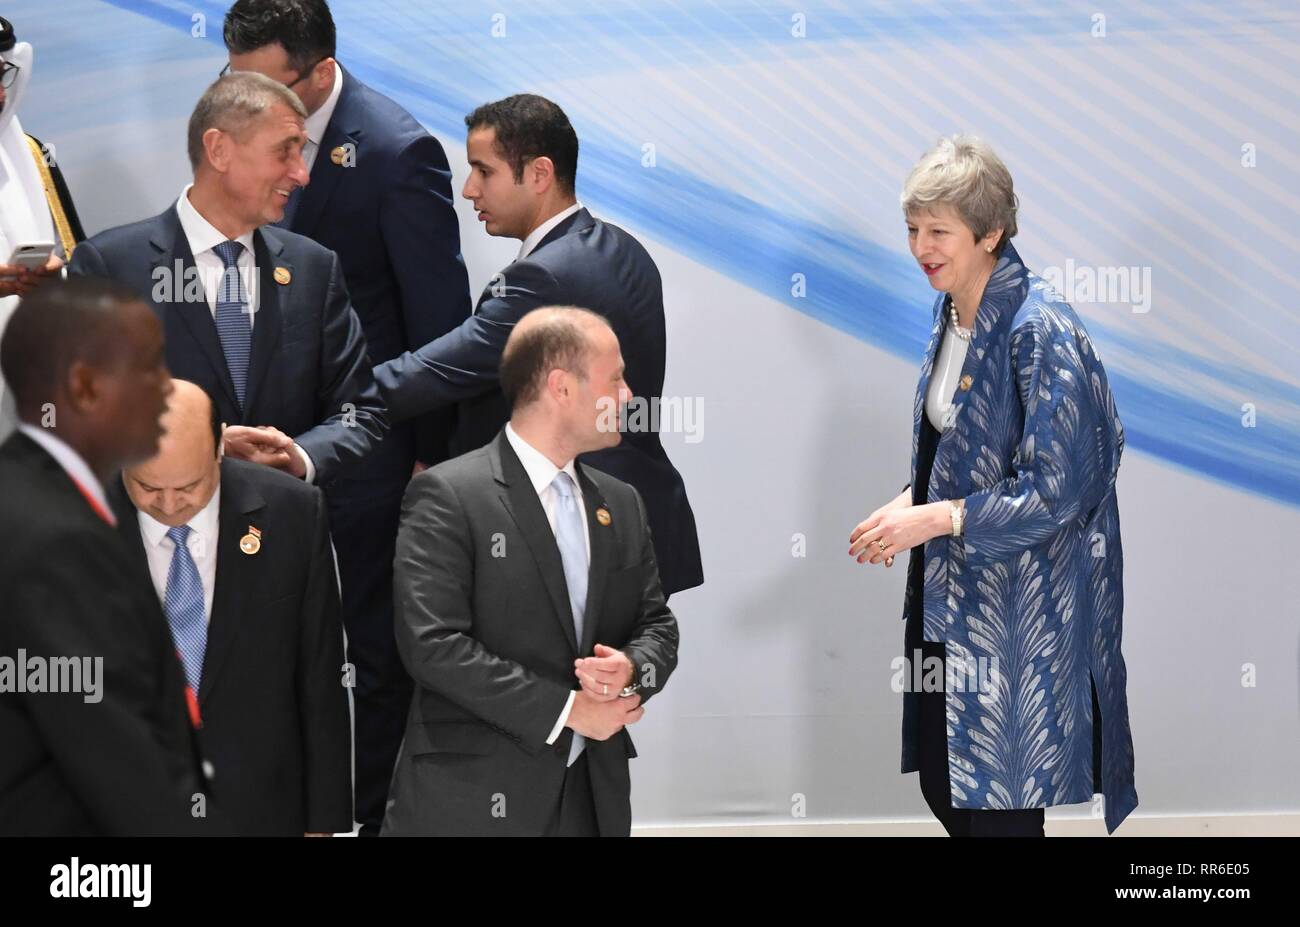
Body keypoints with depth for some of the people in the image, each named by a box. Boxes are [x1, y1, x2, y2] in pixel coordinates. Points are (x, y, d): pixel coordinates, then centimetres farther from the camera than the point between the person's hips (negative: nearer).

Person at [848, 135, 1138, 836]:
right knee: (941, 786, 13)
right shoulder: (950, 314, 8)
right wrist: (909, 505, 0)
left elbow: (1056, 490, -21)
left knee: (996, 809, -1)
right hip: (948, 595, 8)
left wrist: (937, 517, -19)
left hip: (1018, 613, -8)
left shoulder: (1040, 332, -19)